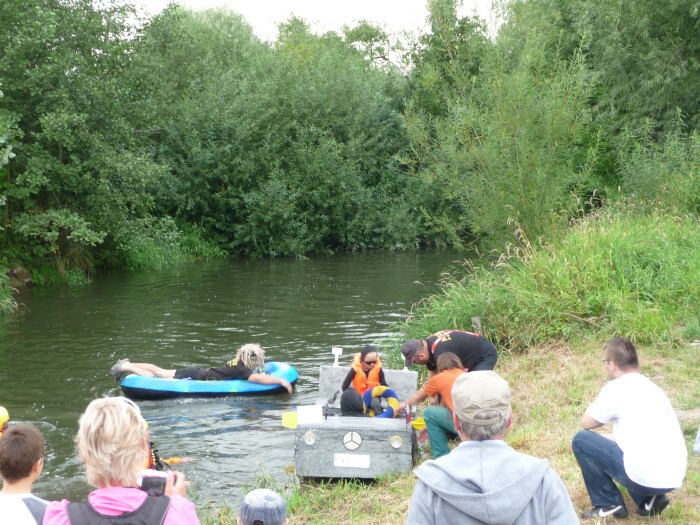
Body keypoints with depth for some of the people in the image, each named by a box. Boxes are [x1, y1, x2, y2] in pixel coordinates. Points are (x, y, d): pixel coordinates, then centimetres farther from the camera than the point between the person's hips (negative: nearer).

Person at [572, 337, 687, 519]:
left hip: (645, 477, -7)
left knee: (581, 440, 7)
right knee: (618, 442, 34)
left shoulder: (616, 387, -4)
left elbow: (586, 423, 7)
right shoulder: (653, 388, 18)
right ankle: (649, 499, 14)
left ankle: (608, 504, 9)